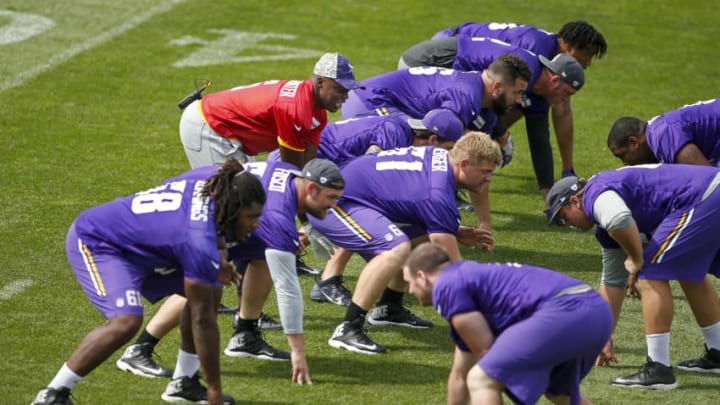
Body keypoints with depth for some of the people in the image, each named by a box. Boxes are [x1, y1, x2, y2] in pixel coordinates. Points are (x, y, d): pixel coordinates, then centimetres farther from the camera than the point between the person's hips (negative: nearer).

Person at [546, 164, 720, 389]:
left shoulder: (596, 195, -5)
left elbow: (619, 220, -32)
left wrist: (637, 260, -13)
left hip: (702, 201, -11)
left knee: (652, 275, -6)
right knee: (691, 274, 28)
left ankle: (659, 370, -6)